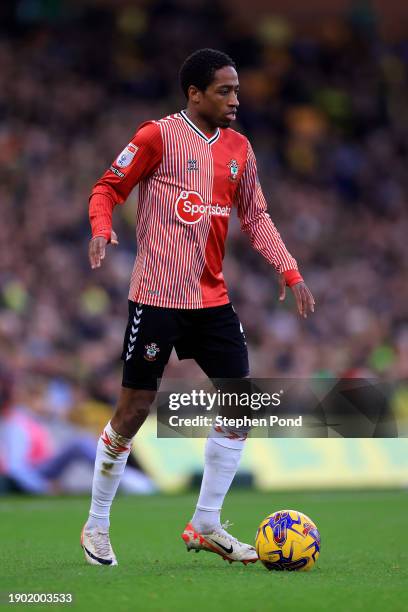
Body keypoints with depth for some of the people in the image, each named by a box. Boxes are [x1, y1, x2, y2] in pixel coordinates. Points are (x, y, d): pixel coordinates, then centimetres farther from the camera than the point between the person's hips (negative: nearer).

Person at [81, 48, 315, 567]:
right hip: (157, 296, -6)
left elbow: (255, 217, 15)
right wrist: (101, 228, -23)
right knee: (134, 409, -2)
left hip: (212, 298, 6)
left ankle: (205, 526, 13)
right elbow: (108, 188, -3)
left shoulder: (238, 148, 10)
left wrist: (288, 270, 3)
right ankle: (96, 527, 14)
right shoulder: (158, 136, -7)